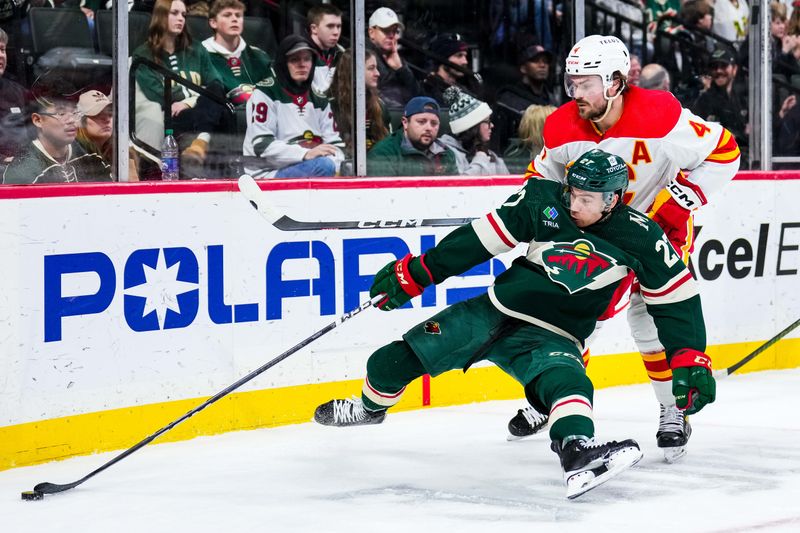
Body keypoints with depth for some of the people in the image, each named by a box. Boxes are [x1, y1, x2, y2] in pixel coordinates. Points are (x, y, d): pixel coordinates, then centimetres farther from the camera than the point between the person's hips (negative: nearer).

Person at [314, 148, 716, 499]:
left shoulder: (638, 237, -11)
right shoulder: (543, 201, -7)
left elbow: (676, 296, -5)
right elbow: (480, 238, -2)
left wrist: (691, 359, -13)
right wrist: (416, 272, -1)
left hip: (551, 336, -2)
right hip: (494, 311, 2)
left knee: (565, 379, -37)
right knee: (398, 359, 0)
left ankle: (579, 455, -58)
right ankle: (370, 406, 32)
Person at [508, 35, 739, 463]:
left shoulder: (661, 116, -29)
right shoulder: (562, 129, -15)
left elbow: (723, 152, -19)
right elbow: (542, 177, 4)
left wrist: (680, 201, -23)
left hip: (657, 225, -4)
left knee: (649, 315, -15)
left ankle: (674, 411, 2)